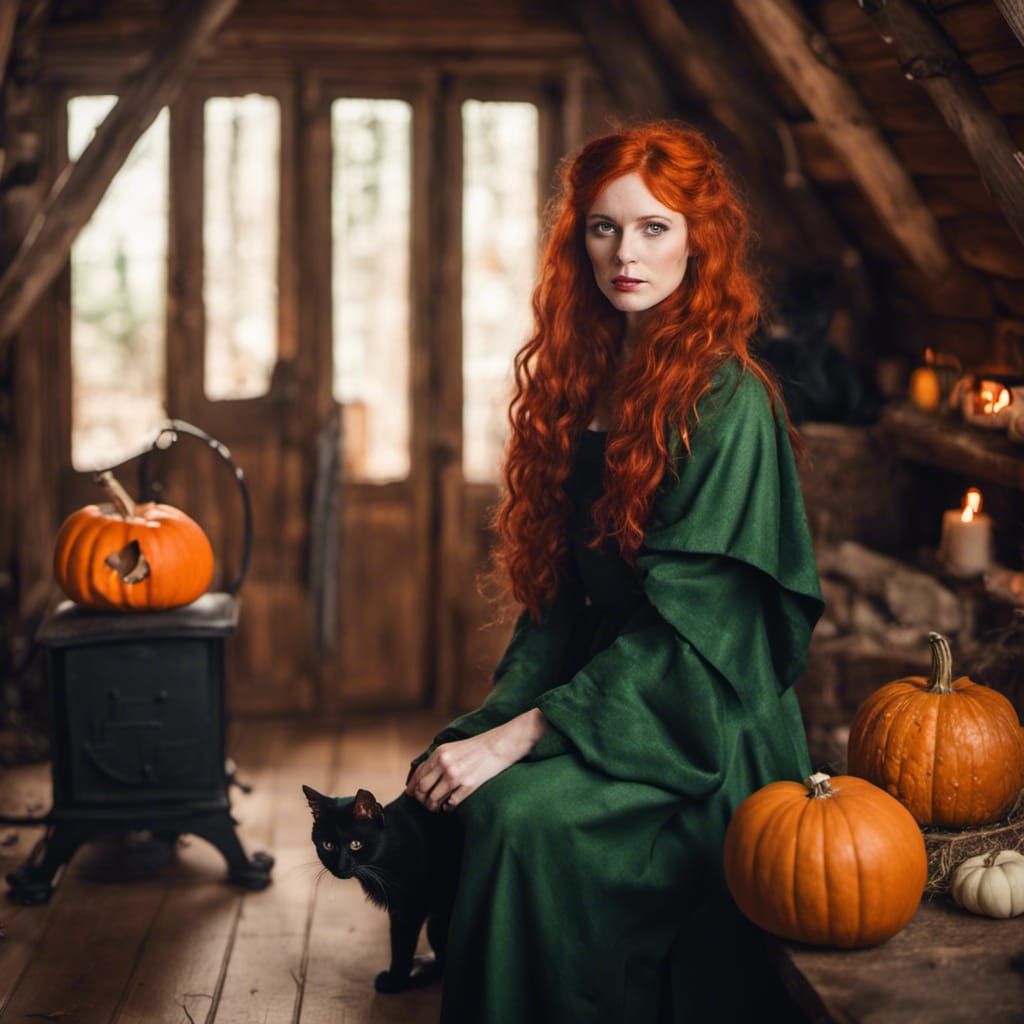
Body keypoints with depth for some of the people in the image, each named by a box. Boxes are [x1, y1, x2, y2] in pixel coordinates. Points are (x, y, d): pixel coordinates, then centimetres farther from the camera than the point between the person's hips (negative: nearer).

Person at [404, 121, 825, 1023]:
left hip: (700, 729, -6)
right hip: (595, 692, 6)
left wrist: (522, 735, -21)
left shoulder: (728, 402, -13)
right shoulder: (585, 381, 10)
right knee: (438, 790, -18)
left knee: (523, 813, -28)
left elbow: (686, 623, -18)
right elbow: (554, 587, 12)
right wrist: (496, 714, -3)